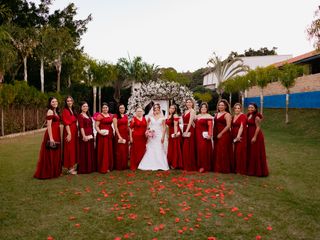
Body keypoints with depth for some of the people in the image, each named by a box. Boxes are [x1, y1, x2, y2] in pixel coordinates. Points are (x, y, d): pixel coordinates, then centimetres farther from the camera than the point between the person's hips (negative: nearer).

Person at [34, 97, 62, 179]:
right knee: (50, 154, -3)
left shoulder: (56, 111, 16)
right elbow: (49, 126, -17)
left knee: (55, 154, 14)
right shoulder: (50, 111, -11)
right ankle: (47, 173, 6)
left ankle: (54, 171, 24)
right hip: (51, 134, -9)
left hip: (56, 134, 9)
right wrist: (51, 138, -23)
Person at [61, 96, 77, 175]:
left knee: (74, 148, 11)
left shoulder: (73, 110, 15)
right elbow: (66, 123, -17)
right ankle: (70, 168, 4)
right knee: (70, 149, -3)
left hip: (74, 131, 8)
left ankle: (73, 166, 20)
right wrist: (69, 133, -22)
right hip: (69, 131, -8)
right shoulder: (65, 111, -10)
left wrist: (76, 132, 11)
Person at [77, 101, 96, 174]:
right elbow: (81, 127, -15)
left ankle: (90, 167, 20)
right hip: (85, 136, -8)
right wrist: (84, 136, -23)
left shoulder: (88, 116, 18)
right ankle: (83, 169, 1)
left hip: (90, 136, 8)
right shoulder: (80, 116, -6)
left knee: (90, 152, 11)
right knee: (84, 152, -5)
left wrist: (92, 135, 13)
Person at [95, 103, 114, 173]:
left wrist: (112, 132, 12)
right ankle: (102, 168, 1)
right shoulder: (99, 116, -5)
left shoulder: (110, 115, 14)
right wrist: (100, 132, -25)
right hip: (102, 135, -6)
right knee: (103, 151, -5)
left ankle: (108, 166, 19)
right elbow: (96, 126, -10)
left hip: (110, 135, 6)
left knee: (109, 151, 9)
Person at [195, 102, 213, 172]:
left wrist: (209, 134, -25)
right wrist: (196, 134, 14)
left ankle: (204, 166, -3)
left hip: (204, 135, -7)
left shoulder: (208, 116, -4)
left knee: (204, 149, -9)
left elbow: (210, 126, -14)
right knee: (199, 149, 8)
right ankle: (199, 165, 16)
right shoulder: (198, 116, 17)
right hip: (198, 136, 7)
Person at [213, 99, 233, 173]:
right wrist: (214, 134, 9)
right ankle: (217, 168, 16)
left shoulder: (227, 115, -5)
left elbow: (228, 126, -13)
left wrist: (221, 133, -16)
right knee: (216, 151, 8)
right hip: (216, 136, 7)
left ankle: (224, 168, 3)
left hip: (224, 135, -7)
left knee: (223, 151, -6)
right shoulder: (216, 114, 16)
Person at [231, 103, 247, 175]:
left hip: (241, 137, -7)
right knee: (235, 152, 8)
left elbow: (241, 127, -19)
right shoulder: (233, 116, 14)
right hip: (234, 137, 7)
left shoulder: (243, 116, -8)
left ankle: (241, 170, 2)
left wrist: (238, 136, -27)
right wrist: (232, 136, 6)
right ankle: (236, 168, 18)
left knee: (240, 152, -6)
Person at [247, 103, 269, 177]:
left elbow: (258, 127, -17)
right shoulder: (248, 115, 11)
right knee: (251, 153, 14)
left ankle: (258, 171, 8)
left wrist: (255, 137, -21)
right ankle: (251, 169, 24)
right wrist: (250, 136, 12)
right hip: (250, 136, 9)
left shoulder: (256, 117, -13)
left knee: (256, 153, -2)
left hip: (256, 136, -9)